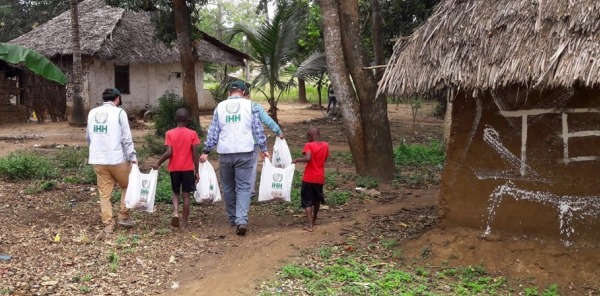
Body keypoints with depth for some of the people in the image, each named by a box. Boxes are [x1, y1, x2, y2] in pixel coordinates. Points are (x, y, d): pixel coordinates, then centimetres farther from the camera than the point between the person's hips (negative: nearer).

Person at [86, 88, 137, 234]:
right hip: (117, 159, -4)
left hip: (98, 160, 4)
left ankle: (108, 224, 12)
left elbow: (88, 136, 17)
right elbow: (126, 138, -11)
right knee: (127, 187, 17)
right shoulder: (119, 112, -7)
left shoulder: (92, 113, 8)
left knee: (104, 194, 11)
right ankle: (123, 216, 16)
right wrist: (132, 157, -6)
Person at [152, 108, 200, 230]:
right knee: (186, 194, 6)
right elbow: (195, 154, -7)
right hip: (188, 169, -1)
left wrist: (158, 163, 0)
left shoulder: (170, 133, -5)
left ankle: (175, 212, -7)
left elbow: (169, 152, -13)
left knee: (175, 192, 18)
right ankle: (184, 223, 7)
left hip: (174, 168, 1)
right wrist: (197, 171, 0)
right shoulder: (192, 133, -5)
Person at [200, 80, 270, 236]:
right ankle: (241, 220, -17)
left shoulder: (220, 107, 9)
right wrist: (264, 149, 7)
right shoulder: (251, 105, 3)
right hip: (244, 152, -2)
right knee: (243, 187, -2)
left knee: (228, 187, 16)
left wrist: (207, 150, 12)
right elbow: (258, 129, 2)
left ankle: (233, 217, 24)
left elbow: (213, 131, 8)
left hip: (225, 153, 2)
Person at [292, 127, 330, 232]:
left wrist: (297, 160, -15)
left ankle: (310, 225, -8)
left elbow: (308, 158, -29)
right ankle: (313, 220, 38)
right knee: (317, 199, 23)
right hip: (320, 178, 5)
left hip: (309, 178, -5)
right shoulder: (326, 145, 2)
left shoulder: (309, 145, -14)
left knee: (307, 202, 2)